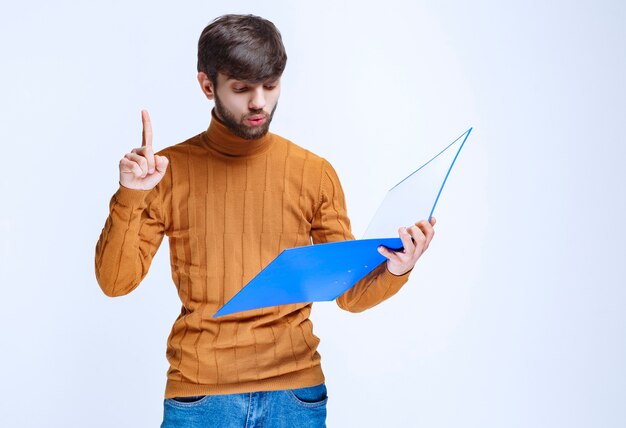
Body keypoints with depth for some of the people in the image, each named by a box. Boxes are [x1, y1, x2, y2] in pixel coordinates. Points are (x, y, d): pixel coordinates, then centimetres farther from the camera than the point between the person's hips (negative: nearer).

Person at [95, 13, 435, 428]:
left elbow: (349, 292, 3)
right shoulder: (169, 171, 1)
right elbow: (116, 281, -1)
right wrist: (129, 197, -15)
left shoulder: (315, 173, 2)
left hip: (295, 389, 1)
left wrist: (393, 272, -17)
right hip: (200, 390, -1)